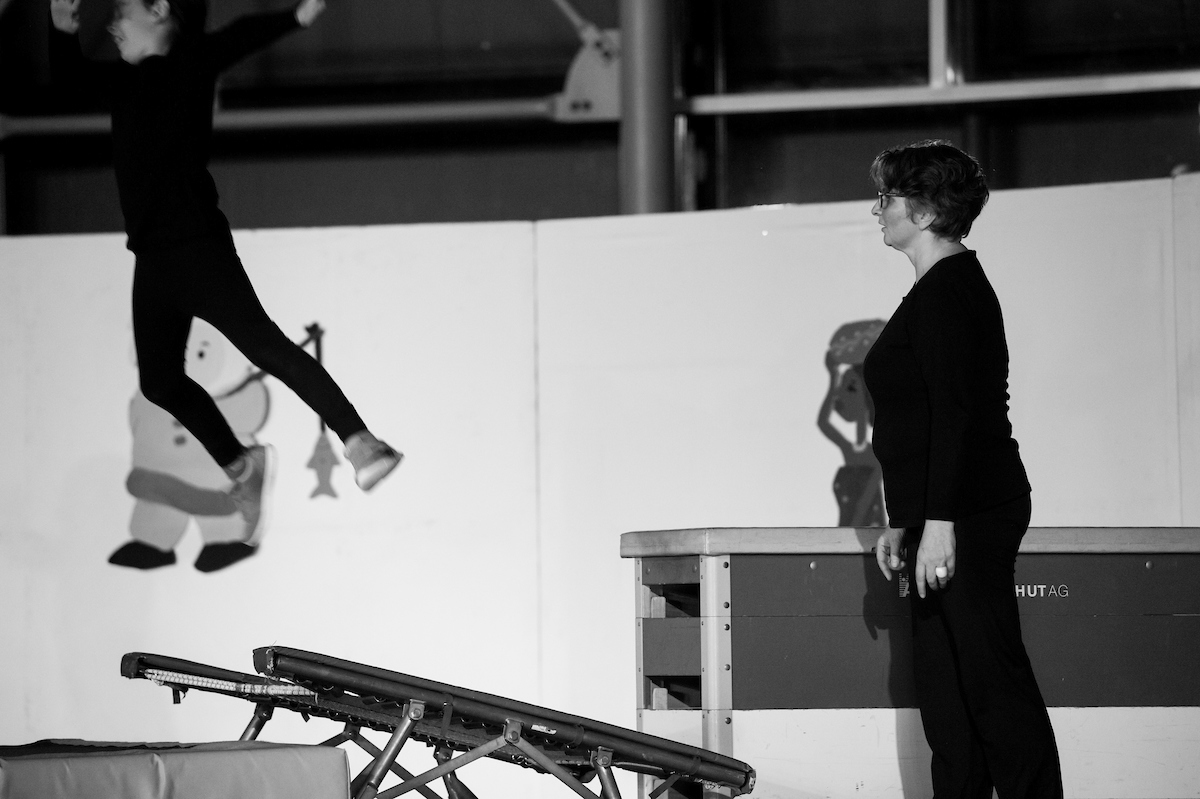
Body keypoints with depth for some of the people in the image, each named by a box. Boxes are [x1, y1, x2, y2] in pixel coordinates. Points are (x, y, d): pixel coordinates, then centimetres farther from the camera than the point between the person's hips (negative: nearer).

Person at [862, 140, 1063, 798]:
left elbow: (955, 414, -21)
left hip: (966, 517, -11)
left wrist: (939, 524, -25)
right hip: (950, 520, 11)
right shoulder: (952, 286, 19)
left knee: (992, 686, -10)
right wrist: (901, 523, 26)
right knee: (946, 694, 10)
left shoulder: (946, 291, -13)